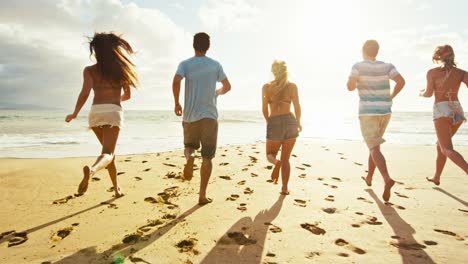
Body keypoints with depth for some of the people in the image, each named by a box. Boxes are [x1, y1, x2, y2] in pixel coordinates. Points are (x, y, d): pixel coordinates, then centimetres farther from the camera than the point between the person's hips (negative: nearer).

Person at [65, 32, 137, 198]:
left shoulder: (90, 70, 6)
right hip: (113, 112, -2)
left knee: (110, 151, 20)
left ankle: (117, 189, 25)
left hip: (95, 112, 2)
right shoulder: (120, 68, 11)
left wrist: (75, 114, 6)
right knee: (107, 153, -12)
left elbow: (85, 93, -6)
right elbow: (127, 96, 15)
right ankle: (91, 170, -48)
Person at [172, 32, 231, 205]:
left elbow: (176, 82, -15)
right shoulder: (215, 65, 5)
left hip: (190, 115, 1)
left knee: (190, 145, 23)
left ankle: (189, 156, -14)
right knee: (207, 157, 4)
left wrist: (176, 103, -2)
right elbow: (227, 87, 10)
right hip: (209, 115, -1)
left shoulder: (185, 64, 3)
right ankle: (202, 195, 3)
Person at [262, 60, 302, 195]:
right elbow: (297, 107, 0)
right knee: (286, 159, 14)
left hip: (274, 123, -1)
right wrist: (298, 123, 16)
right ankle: (285, 188, 10)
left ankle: (277, 163, -19)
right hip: (290, 121, 1)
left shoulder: (266, 87, 5)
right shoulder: (292, 86, 3)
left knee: (270, 155, 16)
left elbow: (264, 109, 4)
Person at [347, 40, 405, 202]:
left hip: (367, 112, -5)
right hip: (384, 112, 5)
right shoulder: (387, 66, 3)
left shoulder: (358, 66, -6)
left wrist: (355, 83, 9)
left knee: (374, 149, -9)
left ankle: (387, 179, -33)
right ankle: (369, 178, 32)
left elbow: (350, 87, -16)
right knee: (374, 144, 22)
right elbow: (401, 81, -12)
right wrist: (391, 97, 5)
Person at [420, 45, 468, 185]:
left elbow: (429, 93, 0)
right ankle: (436, 177, 31)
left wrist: (422, 93, 20)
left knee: (447, 150, -9)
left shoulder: (432, 72, 2)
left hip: (442, 110, -5)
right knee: (441, 144, 22)